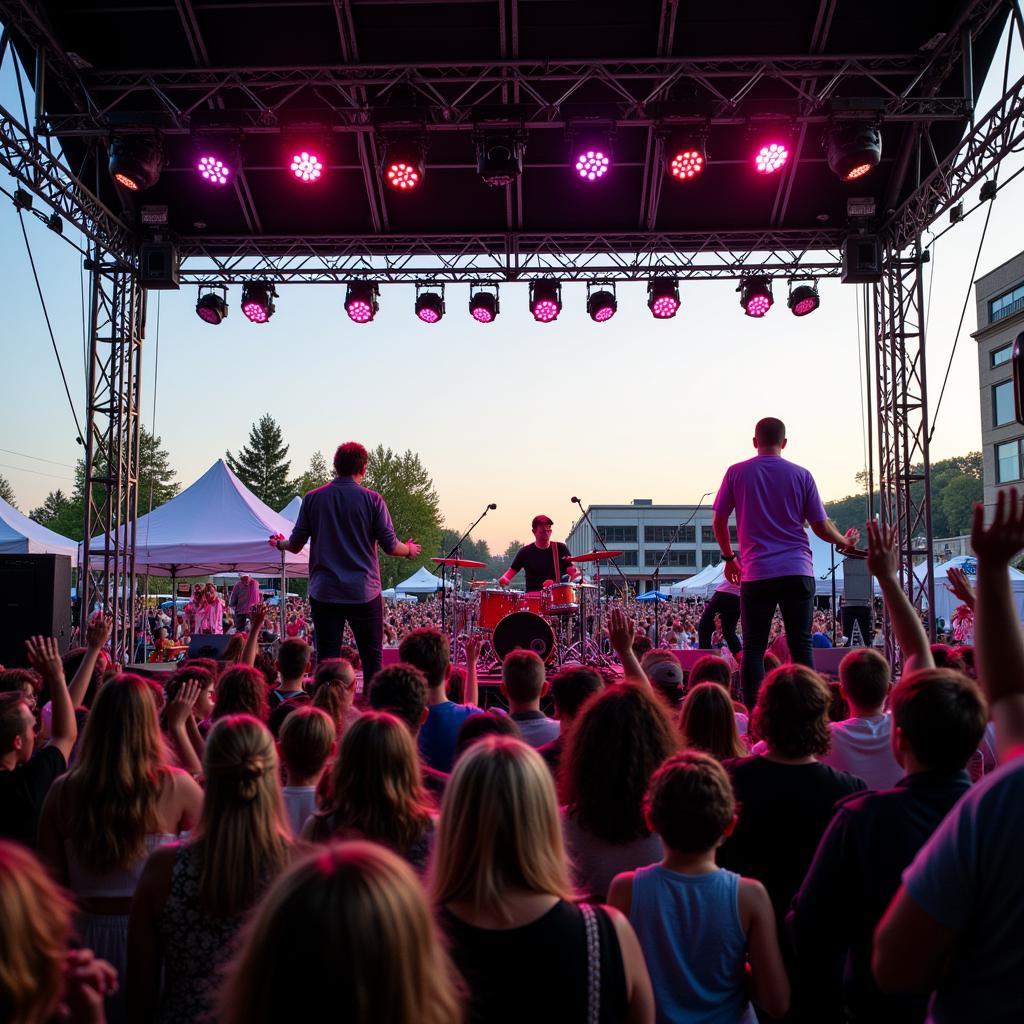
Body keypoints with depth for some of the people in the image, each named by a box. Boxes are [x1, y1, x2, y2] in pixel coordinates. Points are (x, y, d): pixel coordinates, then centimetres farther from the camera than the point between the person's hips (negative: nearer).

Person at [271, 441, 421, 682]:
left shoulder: (313, 498, 2)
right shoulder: (372, 500, -4)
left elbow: (296, 545, 5)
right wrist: (409, 550, 16)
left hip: (324, 592, 2)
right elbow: (390, 546, -6)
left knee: (326, 659, 7)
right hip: (364, 593, -2)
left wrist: (280, 544, 27)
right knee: (372, 658, 8)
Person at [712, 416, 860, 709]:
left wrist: (729, 557, 20)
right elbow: (820, 526, 6)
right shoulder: (801, 475, 4)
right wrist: (845, 541, 25)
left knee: (753, 648, 3)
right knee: (801, 645, 6)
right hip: (798, 571, 1)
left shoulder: (736, 473, 4)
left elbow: (718, 522, 6)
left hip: (756, 574, -1)